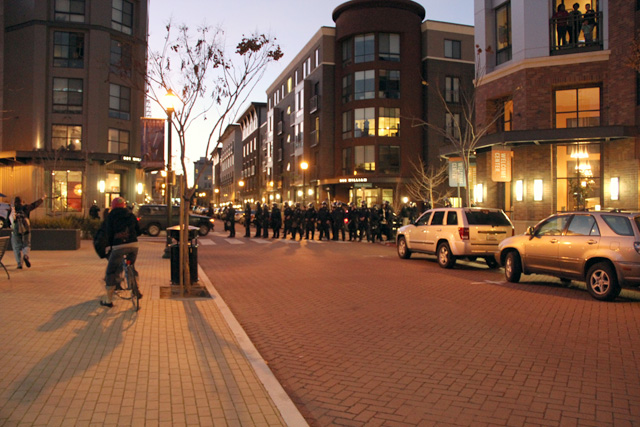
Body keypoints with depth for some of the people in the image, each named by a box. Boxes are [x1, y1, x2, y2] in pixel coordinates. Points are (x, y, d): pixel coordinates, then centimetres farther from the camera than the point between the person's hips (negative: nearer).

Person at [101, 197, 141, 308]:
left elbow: (109, 233, 1)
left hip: (118, 246, -4)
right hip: (133, 244, 4)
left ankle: (108, 300, 12)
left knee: (111, 272, 9)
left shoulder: (111, 216, 6)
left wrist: (110, 244, 16)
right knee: (132, 267, 27)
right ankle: (136, 291, 25)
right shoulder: (131, 215, 15)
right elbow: (138, 231, 17)